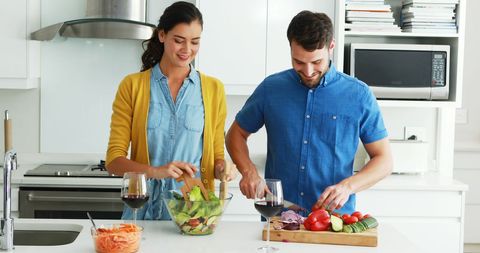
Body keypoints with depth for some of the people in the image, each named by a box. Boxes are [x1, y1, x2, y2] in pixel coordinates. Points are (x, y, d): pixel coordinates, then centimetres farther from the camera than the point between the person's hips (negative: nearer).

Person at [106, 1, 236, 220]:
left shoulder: (213, 89, 6)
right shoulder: (132, 86, 1)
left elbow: (216, 155, 12)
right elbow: (114, 160, -2)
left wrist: (221, 168, -10)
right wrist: (155, 171, -19)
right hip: (144, 209, 0)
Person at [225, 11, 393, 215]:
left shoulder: (359, 95, 0)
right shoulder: (270, 88, 4)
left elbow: (384, 160, 5)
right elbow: (236, 134, 16)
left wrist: (348, 186, -12)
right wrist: (249, 171, -3)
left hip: (335, 217, -1)